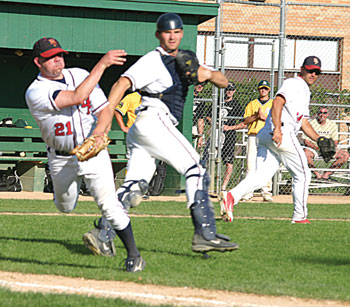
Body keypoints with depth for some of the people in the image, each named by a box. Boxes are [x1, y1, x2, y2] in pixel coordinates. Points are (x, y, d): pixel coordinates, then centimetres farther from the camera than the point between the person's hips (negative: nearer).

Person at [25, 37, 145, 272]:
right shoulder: (36, 92, -19)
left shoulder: (80, 75, -4)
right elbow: (77, 97, -31)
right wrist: (102, 65, -32)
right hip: (61, 160, 0)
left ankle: (134, 254, -6)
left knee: (109, 202, -16)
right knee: (66, 207, 18)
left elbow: (104, 108, -3)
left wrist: (99, 130, -26)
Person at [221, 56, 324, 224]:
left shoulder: (305, 92, 31)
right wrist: (277, 128, -29)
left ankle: (233, 195, -24)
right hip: (283, 133, -9)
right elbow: (277, 102, -17)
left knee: (261, 176, -4)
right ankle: (299, 217, 6)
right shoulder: (295, 83, -1)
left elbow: (304, 123, 33)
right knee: (302, 174, 2)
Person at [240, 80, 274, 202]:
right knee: (251, 163, -5)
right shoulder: (252, 104, 17)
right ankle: (248, 192, -4)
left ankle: (266, 192, -5)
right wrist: (256, 116, -8)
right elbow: (245, 121, 7)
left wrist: (264, 117, -12)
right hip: (253, 136, 1)